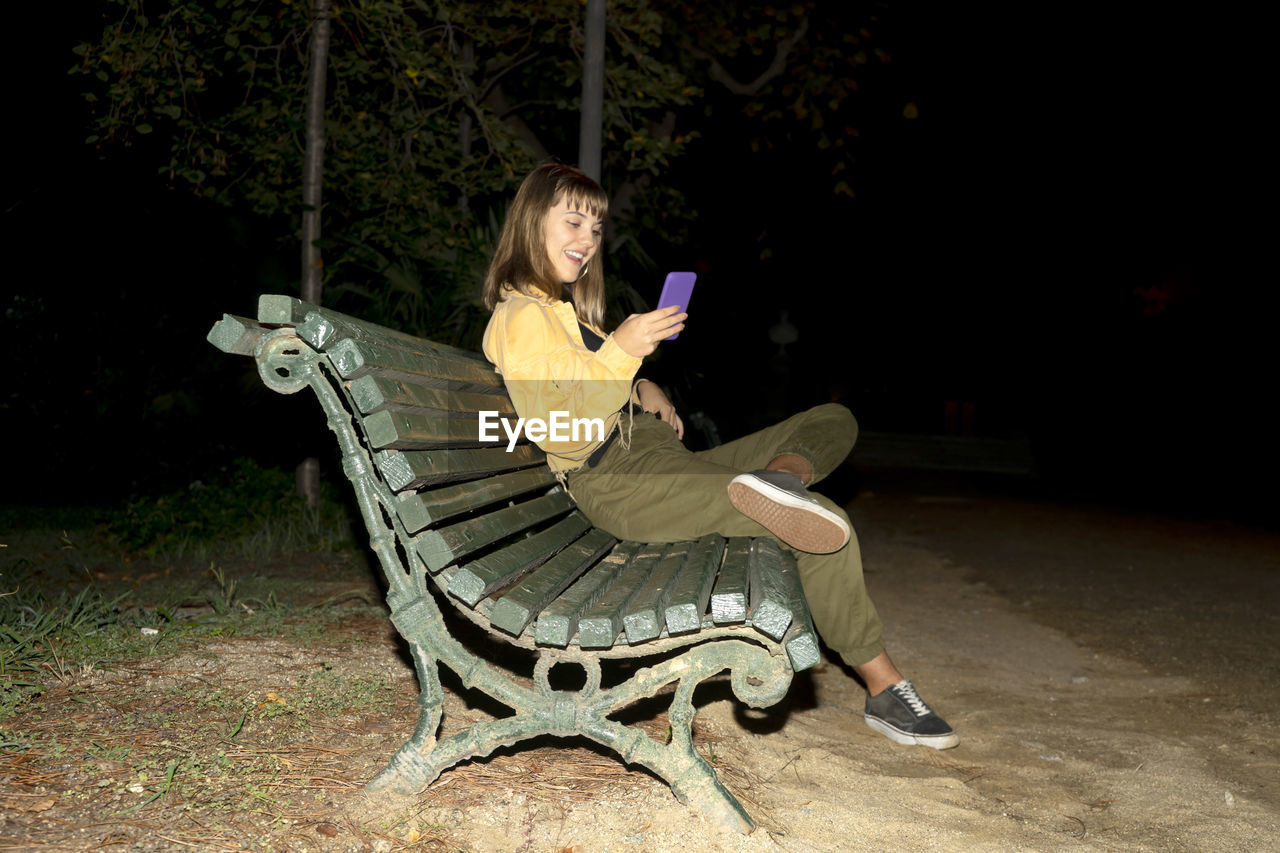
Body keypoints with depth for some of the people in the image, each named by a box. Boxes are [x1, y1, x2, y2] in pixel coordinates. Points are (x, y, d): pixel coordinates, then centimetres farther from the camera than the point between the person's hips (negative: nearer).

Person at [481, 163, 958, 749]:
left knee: (834, 421, 11)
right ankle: (883, 685, -8)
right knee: (827, 528, -23)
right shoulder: (520, 317, -8)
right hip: (621, 484, -11)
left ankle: (776, 480, -21)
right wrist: (620, 353, -27)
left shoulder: (562, 306, 24)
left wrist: (641, 391, 14)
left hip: (660, 461, 11)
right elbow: (563, 433, -19)